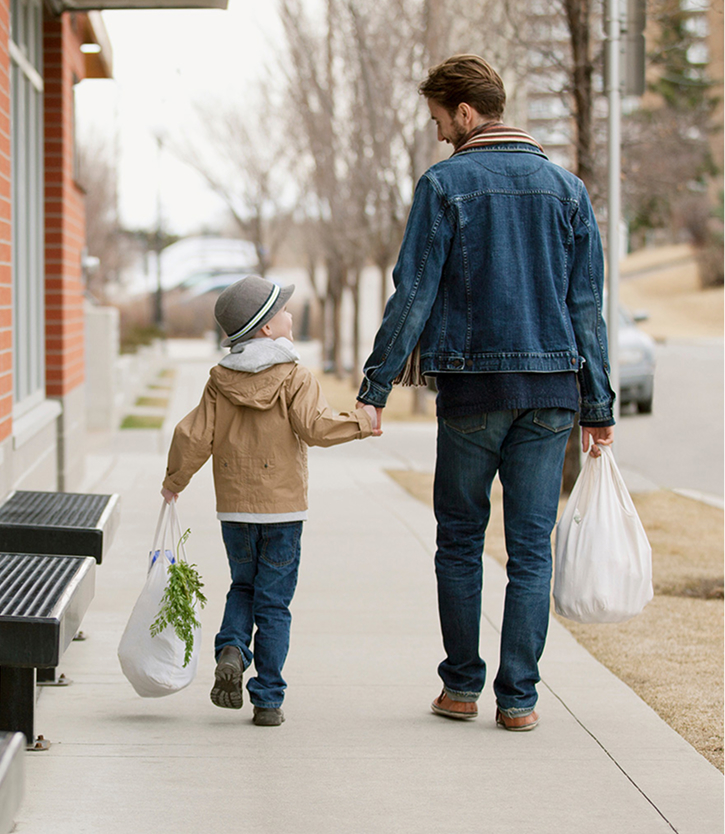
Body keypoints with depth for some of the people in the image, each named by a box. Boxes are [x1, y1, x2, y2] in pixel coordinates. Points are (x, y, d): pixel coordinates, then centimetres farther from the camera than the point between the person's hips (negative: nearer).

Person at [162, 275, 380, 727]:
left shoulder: (220, 382, 4)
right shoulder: (295, 378, -7)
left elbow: (195, 436, 3)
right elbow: (316, 427, -20)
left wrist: (175, 480, 16)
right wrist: (360, 422, -8)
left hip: (234, 508, 3)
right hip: (283, 507, -3)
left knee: (244, 587, 22)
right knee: (273, 603, 3)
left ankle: (232, 649, -6)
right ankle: (268, 700, 4)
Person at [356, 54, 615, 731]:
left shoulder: (444, 185, -4)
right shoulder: (565, 187, 8)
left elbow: (412, 295, -8)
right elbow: (587, 305, 8)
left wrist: (375, 388, -4)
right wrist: (597, 405, 11)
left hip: (473, 387, -3)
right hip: (552, 388, 3)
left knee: (459, 540, 12)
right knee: (531, 547, 5)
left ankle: (461, 686, 14)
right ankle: (518, 696, 4)